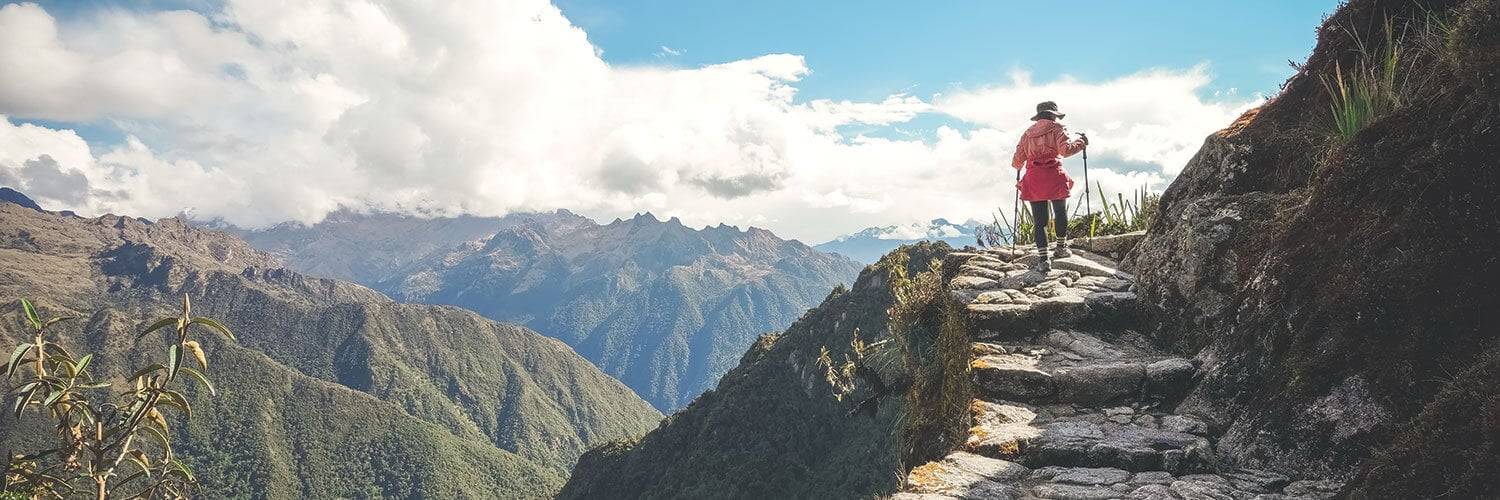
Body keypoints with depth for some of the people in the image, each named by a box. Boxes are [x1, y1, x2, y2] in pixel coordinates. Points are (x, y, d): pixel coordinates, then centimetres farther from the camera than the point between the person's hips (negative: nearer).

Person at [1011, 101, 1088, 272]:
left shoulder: (1027, 133, 15)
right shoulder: (1057, 128, 4)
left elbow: (1017, 162, 14)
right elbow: (1066, 150, -14)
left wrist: (1017, 164, 37)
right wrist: (1081, 142, 2)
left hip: (1033, 181, 3)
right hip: (1054, 178, -3)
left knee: (1040, 221, 3)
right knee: (1060, 213, 20)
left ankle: (1043, 259, -3)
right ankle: (1061, 247, 32)